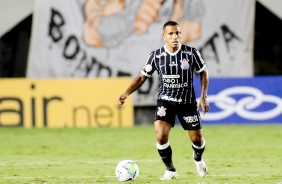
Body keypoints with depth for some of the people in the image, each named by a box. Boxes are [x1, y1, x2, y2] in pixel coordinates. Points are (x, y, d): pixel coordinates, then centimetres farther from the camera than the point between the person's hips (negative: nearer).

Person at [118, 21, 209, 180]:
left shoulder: (191, 53, -11)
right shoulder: (156, 56, -9)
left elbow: (204, 72, 4)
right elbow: (143, 77, 0)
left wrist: (204, 97, -3)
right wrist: (126, 93, -14)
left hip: (188, 101, 0)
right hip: (166, 100, 0)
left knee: (197, 139, 3)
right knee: (161, 135, -20)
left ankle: (198, 159, 42)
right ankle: (170, 170, 3)